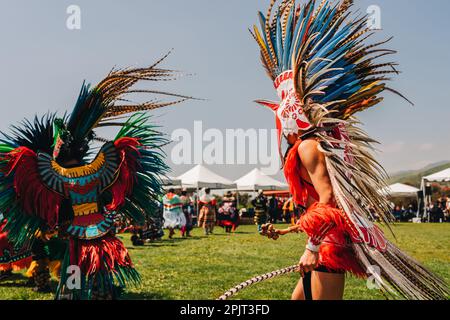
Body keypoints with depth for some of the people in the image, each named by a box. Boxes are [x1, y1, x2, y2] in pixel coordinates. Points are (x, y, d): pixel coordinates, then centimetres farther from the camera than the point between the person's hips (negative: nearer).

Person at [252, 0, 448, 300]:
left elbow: (326, 197, -21)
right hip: (328, 244, 10)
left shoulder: (307, 145, -10)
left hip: (329, 245, -10)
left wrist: (313, 246, -22)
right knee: (299, 297, 16)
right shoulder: (318, 144, 19)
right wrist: (283, 231, 30)